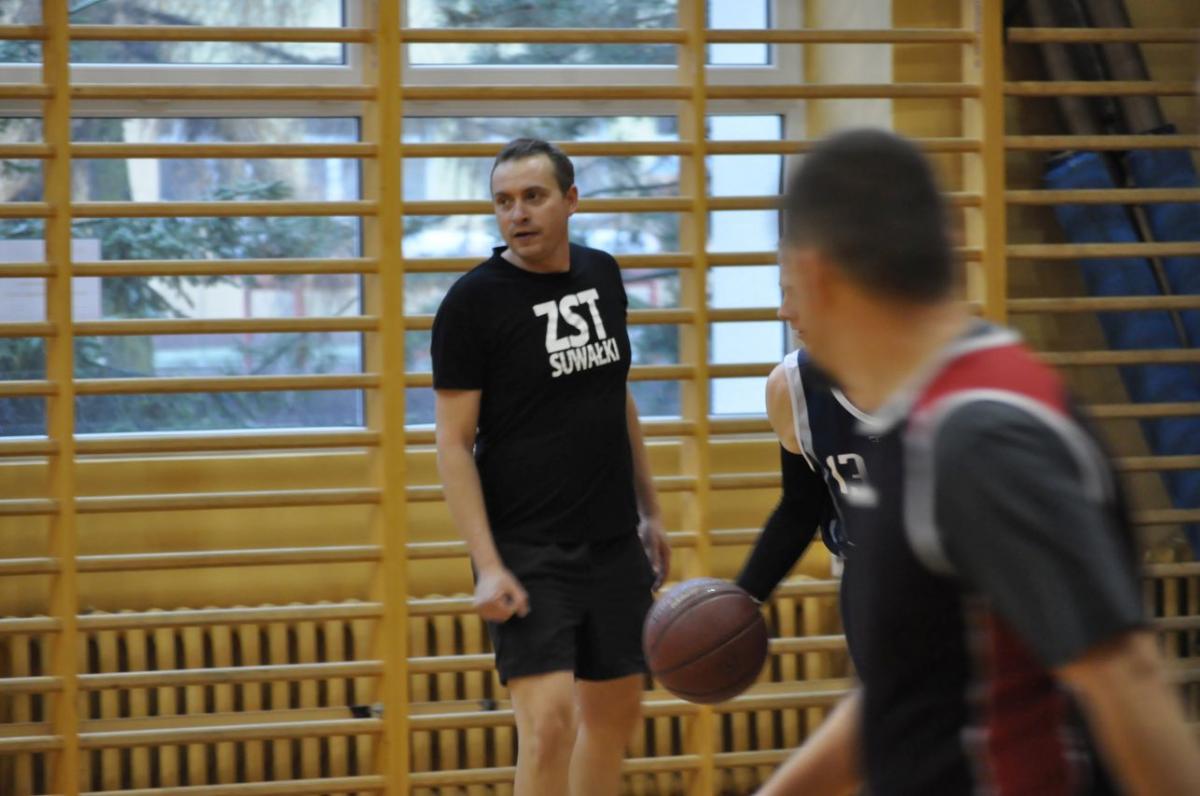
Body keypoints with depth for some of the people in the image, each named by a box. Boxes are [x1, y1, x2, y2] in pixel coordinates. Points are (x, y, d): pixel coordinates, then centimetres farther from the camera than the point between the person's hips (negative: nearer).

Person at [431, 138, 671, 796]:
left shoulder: (602, 275, 7)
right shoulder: (473, 301, -11)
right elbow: (454, 444, -11)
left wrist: (649, 512, 18)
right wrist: (487, 565, -19)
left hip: (614, 542, 6)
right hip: (527, 550, -6)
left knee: (615, 712, 12)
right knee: (550, 720, -16)